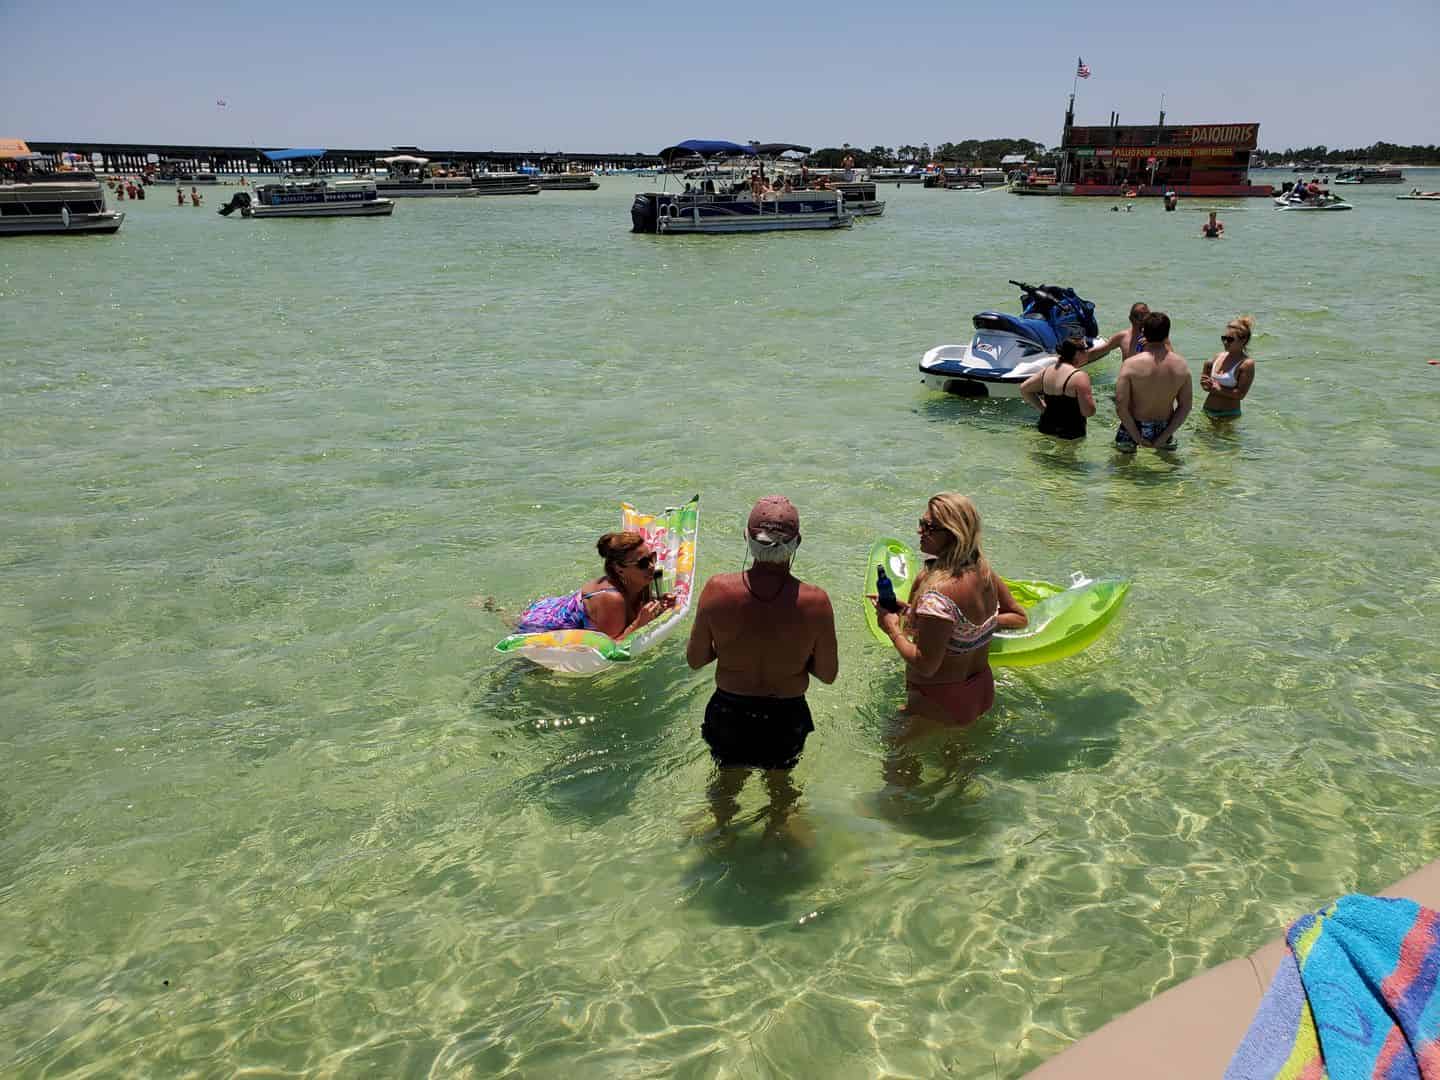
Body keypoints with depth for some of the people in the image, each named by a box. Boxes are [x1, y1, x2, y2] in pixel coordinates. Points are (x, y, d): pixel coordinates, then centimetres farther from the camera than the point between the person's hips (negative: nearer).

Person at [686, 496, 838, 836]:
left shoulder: (717, 589, -22)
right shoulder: (815, 602, -24)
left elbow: (694, 659, -9)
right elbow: (828, 674, -11)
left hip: (728, 714, 0)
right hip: (786, 718, 0)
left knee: (727, 780, 31)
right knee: (780, 783, 32)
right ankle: (775, 833, 54)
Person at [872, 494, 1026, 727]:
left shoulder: (938, 593, -31)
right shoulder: (983, 570, -4)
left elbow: (926, 666, -26)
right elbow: (1020, 618, 10)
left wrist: (891, 628, -14)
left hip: (942, 706, -9)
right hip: (982, 693, 9)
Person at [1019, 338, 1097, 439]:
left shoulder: (1047, 371, 7)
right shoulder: (1079, 376, -14)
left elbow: (1024, 389, 18)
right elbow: (1088, 412, -17)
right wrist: (1090, 395, 4)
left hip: (1046, 431, 8)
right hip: (1070, 436, -8)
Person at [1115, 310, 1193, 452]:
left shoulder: (1130, 365, -17)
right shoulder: (1181, 365, -6)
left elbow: (1121, 407, -19)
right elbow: (1186, 406, -3)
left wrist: (1137, 438, -11)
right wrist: (1163, 437, -1)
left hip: (1133, 429, -3)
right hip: (1164, 430, 3)